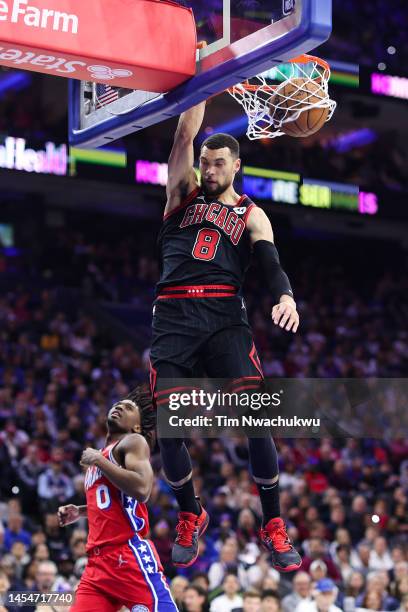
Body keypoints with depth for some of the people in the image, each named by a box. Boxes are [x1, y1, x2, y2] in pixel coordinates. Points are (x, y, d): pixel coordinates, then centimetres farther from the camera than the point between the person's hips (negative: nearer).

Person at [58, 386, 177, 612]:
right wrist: (79, 512, 26)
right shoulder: (100, 454, 25)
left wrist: (99, 461, -10)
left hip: (130, 555, -8)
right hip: (98, 561, 8)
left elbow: (141, 489, -20)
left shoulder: (134, 441, 0)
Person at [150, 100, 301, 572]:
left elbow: (271, 263, -3)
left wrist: (285, 296, -24)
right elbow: (184, 136, 8)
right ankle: (190, 516, 17)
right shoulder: (184, 195, 19)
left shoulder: (251, 215, 14)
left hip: (225, 317, -1)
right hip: (172, 319, 1)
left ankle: (273, 526, -3)